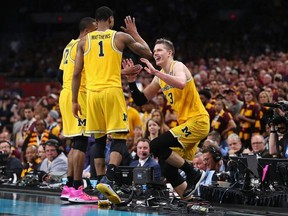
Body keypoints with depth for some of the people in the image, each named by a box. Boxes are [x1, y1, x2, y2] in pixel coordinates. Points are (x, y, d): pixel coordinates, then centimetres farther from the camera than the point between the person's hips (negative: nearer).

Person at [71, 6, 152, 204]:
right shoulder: (121, 37, 5)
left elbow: (77, 73, 8)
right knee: (119, 139, -2)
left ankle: (100, 181, 12)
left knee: (99, 140, 14)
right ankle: (108, 179, -22)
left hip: (93, 92, 3)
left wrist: (75, 101, 14)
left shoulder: (84, 41, 10)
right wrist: (134, 33, 27)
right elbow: (148, 54, 15)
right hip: (112, 91, -3)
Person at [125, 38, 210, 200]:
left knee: (156, 145, -22)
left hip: (197, 121, -9)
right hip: (185, 123, 9)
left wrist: (155, 72, -33)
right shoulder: (160, 77, 16)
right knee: (169, 170, 7)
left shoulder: (178, 66, -8)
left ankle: (193, 174, -10)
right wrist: (132, 81, 2)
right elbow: (141, 101, 16)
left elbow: (181, 83, -33)